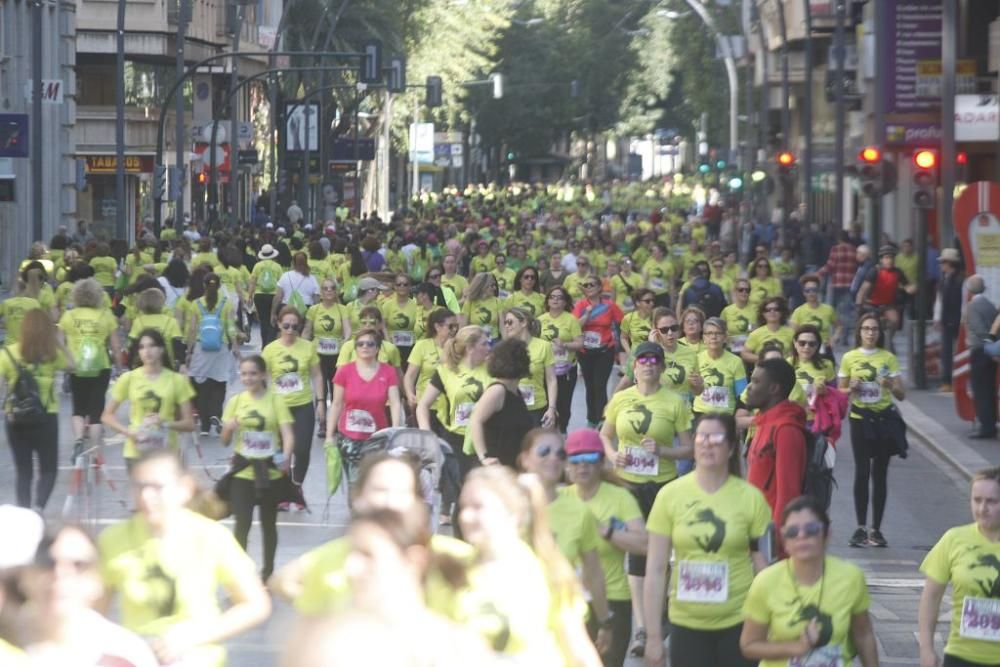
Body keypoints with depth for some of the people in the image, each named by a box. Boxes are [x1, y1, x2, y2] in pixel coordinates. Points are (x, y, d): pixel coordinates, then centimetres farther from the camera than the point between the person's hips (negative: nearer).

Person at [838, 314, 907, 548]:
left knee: (880, 475, 4)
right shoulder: (849, 358, 3)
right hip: (860, 419, -1)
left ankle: (876, 529, 8)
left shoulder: (888, 358, 3)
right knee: (862, 472, -6)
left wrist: (890, 386, -18)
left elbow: (901, 395, 2)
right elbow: (840, 392, 8)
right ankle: (860, 528, -2)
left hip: (884, 419, 1)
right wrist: (852, 389, -13)